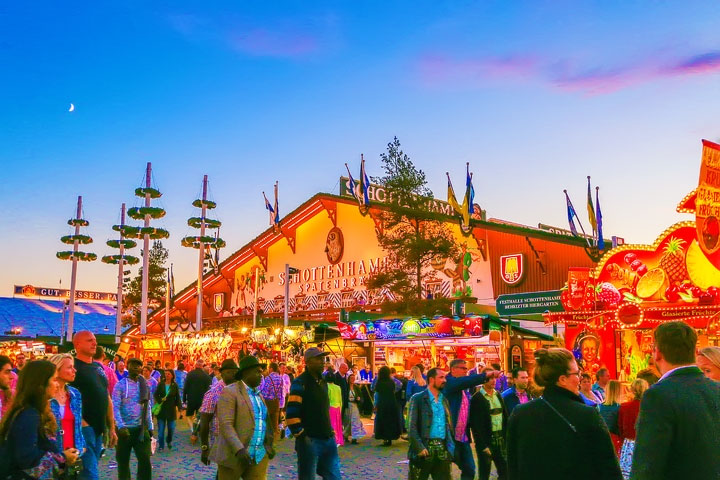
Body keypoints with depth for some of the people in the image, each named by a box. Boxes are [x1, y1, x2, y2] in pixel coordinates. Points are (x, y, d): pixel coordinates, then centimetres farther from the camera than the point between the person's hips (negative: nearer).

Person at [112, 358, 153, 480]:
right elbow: (115, 407, -12)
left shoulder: (145, 385, 9)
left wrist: (150, 427, 10)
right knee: (123, 461, 9)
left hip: (141, 428, 3)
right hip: (125, 428, -3)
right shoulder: (120, 385, -4)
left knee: (145, 461, -3)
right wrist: (121, 426, -23)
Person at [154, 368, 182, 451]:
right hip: (161, 409, 0)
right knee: (161, 429, 1)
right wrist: (160, 400, -16)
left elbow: (177, 398, 2)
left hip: (171, 409, 0)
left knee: (171, 428, 3)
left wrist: (180, 407, -7)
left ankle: (169, 441, 32)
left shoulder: (175, 385, 0)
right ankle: (161, 446, 12)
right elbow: (155, 395, 3)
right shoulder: (160, 384, 1)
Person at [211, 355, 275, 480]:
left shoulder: (258, 395, 16)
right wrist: (239, 450, -28)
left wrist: (268, 444, 5)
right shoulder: (229, 392, -8)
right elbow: (225, 424, -18)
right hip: (233, 454, -6)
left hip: (259, 456, 6)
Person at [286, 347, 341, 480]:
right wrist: (301, 436, -17)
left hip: (328, 439, 8)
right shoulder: (300, 383, -12)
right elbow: (292, 413, -18)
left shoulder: (322, 382, 14)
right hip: (309, 440, -8)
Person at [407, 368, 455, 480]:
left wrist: (451, 447, 6)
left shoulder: (444, 400, 14)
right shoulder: (417, 399, -5)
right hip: (424, 449, -5)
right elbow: (411, 427, -10)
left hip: (442, 450, 5)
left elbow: (449, 425, 16)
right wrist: (420, 447, -19)